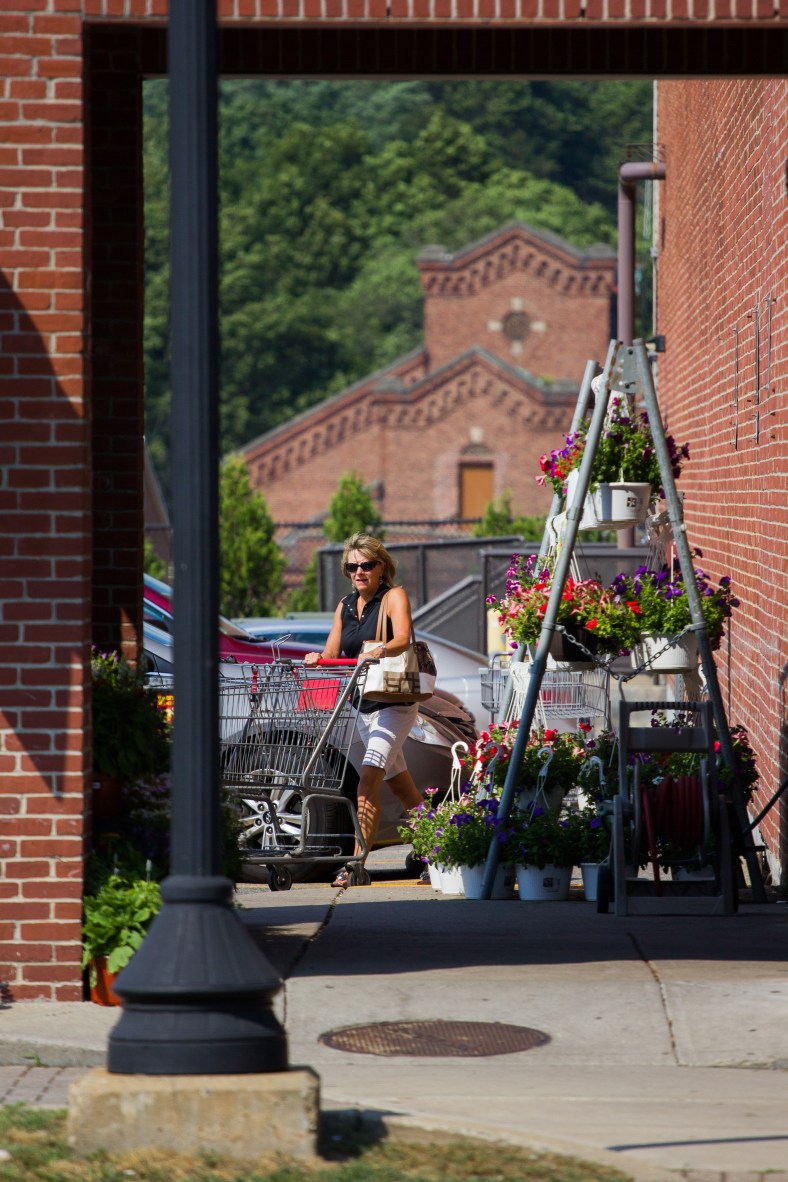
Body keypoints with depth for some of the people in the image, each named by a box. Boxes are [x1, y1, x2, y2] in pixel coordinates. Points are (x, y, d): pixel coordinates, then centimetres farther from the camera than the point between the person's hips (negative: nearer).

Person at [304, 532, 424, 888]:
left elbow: (402, 639, -24)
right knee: (397, 781, 17)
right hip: (363, 706, 8)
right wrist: (318, 658, -16)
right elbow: (333, 652, 7)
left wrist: (379, 651, -44)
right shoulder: (345, 606, 12)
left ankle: (357, 862, -25)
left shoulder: (394, 597, -7)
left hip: (395, 704, -8)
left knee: (369, 777, -20)